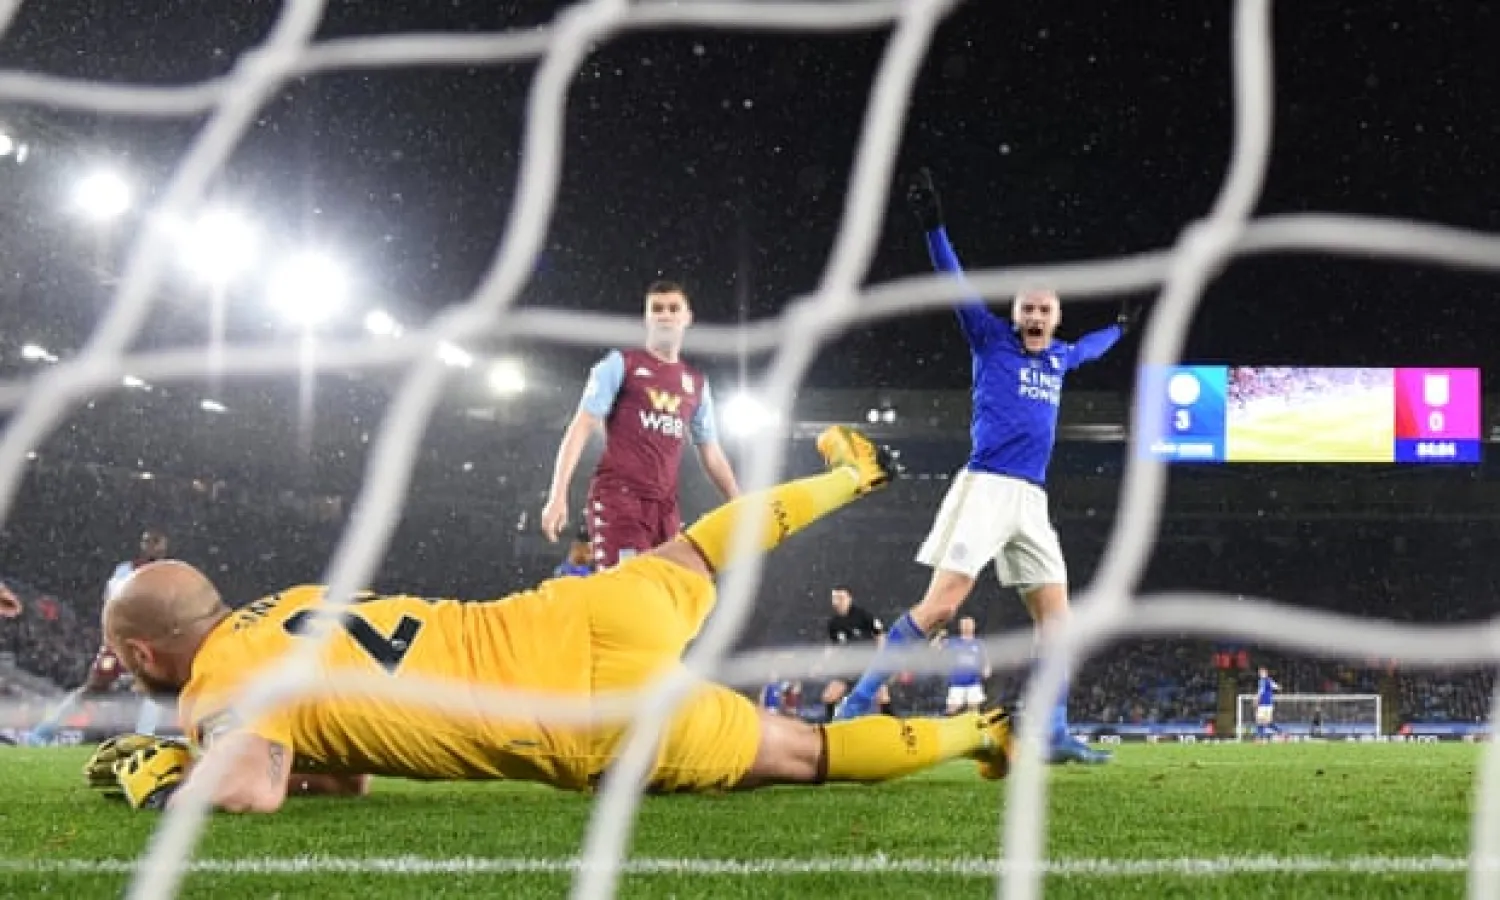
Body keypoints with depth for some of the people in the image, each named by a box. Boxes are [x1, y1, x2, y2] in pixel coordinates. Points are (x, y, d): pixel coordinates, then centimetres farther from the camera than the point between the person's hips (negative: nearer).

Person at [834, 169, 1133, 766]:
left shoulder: (1059, 357, 19)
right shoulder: (991, 339, 3)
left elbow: (1091, 347, 43)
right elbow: (957, 287, -8)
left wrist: (1119, 328, 58)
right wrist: (934, 227, -19)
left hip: (1031, 498, 7)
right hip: (986, 487, -7)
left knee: (1054, 613, 3)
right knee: (941, 604, -16)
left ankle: (1055, 735, 9)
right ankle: (856, 706, -13)